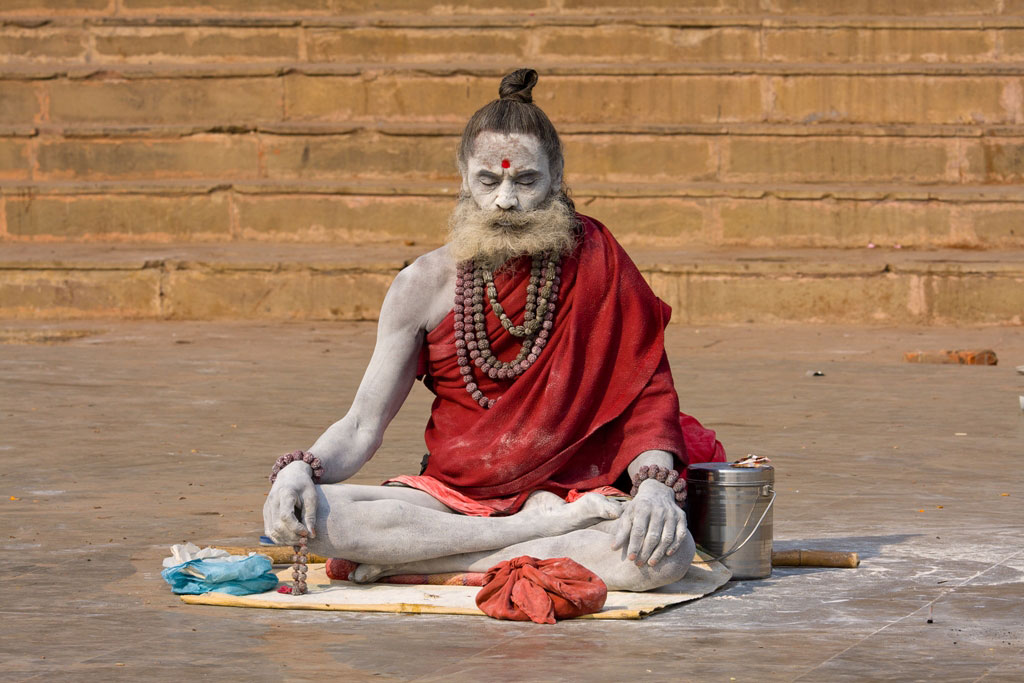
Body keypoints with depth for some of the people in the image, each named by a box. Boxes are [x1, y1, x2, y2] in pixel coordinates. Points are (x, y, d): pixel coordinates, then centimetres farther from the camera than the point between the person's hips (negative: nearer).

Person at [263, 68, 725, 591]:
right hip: (450, 497, 1)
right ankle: (545, 530, -22)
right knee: (304, 516, -29)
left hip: (571, 490, -1)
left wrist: (654, 483, -21)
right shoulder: (425, 284, 2)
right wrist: (301, 470, -19)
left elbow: (646, 394, 0)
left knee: (666, 552, -36)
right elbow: (361, 426, 3)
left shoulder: (596, 263, 1)